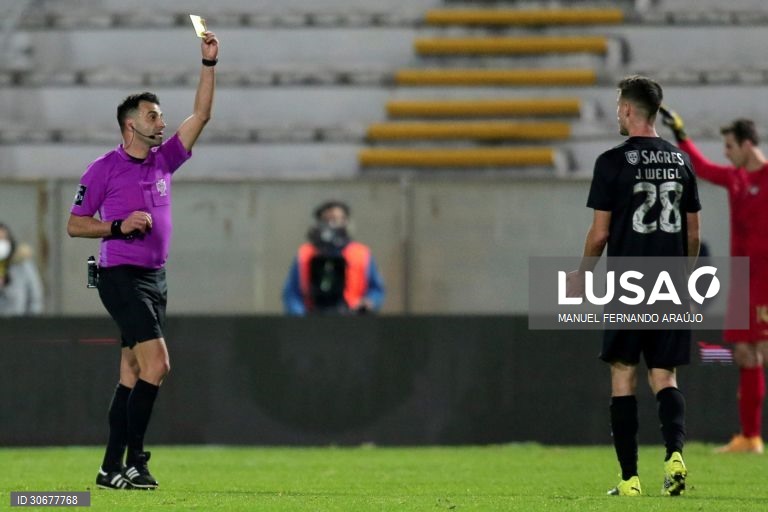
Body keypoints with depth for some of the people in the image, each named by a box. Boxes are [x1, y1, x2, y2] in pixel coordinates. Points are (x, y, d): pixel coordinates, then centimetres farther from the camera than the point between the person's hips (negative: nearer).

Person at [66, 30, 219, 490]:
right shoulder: (105, 169, -5)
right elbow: (75, 225, -2)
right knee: (157, 364, -18)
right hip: (122, 275, -7)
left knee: (133, 374, 6)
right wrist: (119, 226, -16)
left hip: (156, 277, 7)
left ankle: (112, 469, 7)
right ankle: (133, 461, -15)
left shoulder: (164, 160, 12)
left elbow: (201, 114, 10)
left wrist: (210, 64, 2)